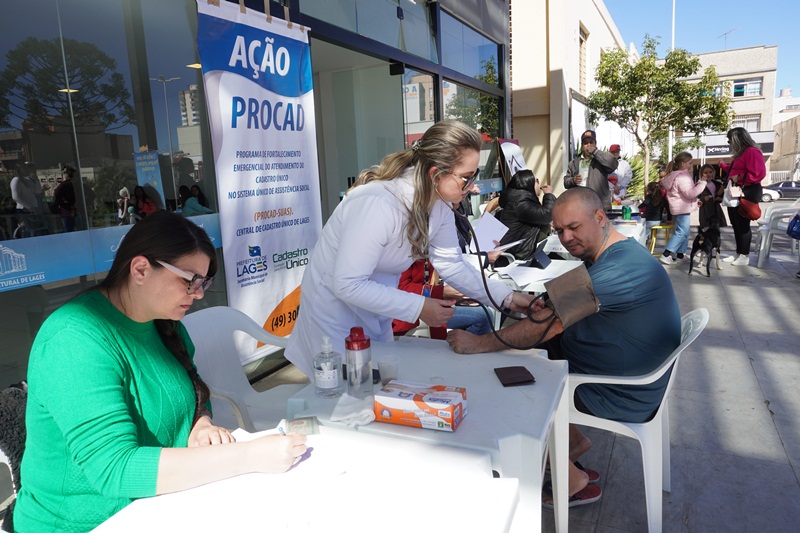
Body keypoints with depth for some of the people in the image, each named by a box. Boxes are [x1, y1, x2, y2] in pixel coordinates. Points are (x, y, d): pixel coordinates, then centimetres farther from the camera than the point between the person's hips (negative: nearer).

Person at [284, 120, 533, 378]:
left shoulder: (440, 206, -11)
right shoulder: (378, 205, -34)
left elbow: (451, 265, -2)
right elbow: (347, 284, -31)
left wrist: (506, 297, -9)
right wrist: (418, 307, -29)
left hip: (376, 306, 7)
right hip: (336, 303, -7)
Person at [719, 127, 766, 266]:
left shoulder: (752, 152, -13)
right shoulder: (739, 153, 20)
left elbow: (758, 174, -21)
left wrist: (739, 178, -23)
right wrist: (722, 165, 38)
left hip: (747, 194, -10)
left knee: (743, 225, -6)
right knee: (736, 225, 11)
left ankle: (745, 256, 1)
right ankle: (738, 253, 17)